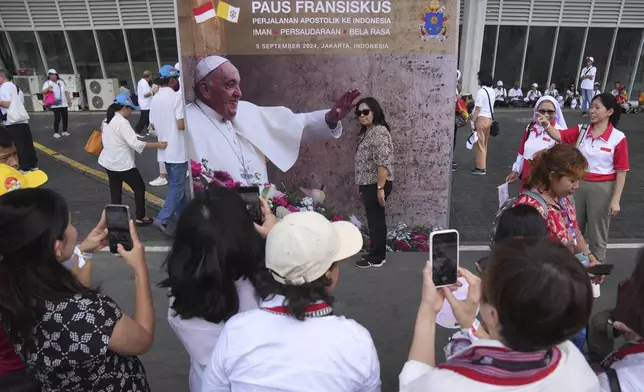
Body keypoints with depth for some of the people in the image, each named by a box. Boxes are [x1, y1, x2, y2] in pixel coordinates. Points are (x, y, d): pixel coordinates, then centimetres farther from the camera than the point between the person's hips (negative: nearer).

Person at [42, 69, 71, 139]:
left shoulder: (61, 82, 13)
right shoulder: (47, 83, -3)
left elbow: (66, 91, 17)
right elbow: (43, 92, -15)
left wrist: (69, 99, 11)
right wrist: (48, 88, -35)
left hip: (64, 103, 5)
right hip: (55, 104, -5)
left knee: (65, 117, 7)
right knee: (57, 118, -11)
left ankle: (64, 131, 19)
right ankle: (56, 133, -4)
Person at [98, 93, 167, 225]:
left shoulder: (107, 120, 10)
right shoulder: (122, 122, -19)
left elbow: (105, 139, 15)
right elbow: (135, 143, -26)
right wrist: (157, 145, -26)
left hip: (109, 162, 9)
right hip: (123, 164, -9)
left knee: (115, 192, 13)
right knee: (139, 188, 8)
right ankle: (140, 217, 15)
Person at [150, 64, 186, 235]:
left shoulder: (155, 99, 9)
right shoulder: (176, 97, -15)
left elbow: (153, 125, 13)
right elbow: (181, 125, -22)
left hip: (164, 149, 8)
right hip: (177, 150, -8)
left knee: (175, 184, 19)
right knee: (177, 186, -2)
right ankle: (162, 219, -6)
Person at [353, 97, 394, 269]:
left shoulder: (379, 132, -16)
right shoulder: (366, 132, 16)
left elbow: (383, 162, -23)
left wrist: (380, 188, -24)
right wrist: (360, 184, 20)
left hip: (376, 185, -10)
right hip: (368, 184, 10)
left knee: (376, 220, -2)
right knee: (374, 219, 14)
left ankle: (376, 258, 8)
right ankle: (376, 254, 24)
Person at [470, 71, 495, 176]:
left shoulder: (481, 91, -16)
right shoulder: (491, 91, 10)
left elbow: (478, 108, -18)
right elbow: (488, 105, 14)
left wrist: (473, 121, -14)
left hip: (481, 118, -8)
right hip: (489, 118, 8)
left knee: (479, 144, -1)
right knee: (484, 144, 15)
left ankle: (480, 168, 4)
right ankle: (483, 166, 23)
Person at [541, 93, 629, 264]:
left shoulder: (618, 138, -11)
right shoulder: (581, 130, 0)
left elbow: (621, 171, -9)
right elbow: (559, 136, -15)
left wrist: (616, 200, -10)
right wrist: (547, 125, -36)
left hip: (602, 188, -4)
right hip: (578, 184, 4)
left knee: (597, 232, 10)